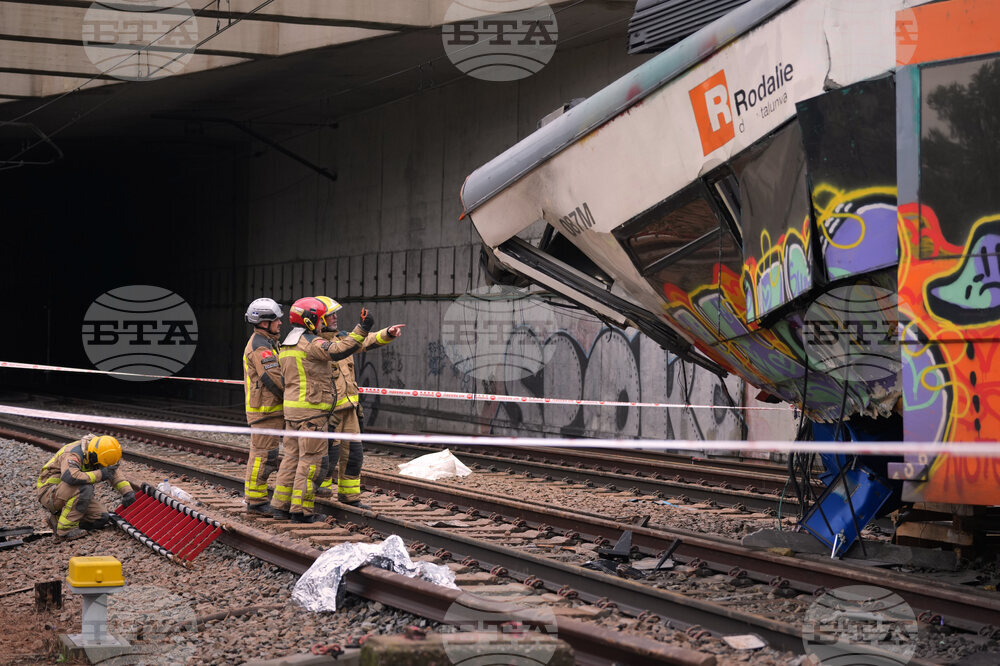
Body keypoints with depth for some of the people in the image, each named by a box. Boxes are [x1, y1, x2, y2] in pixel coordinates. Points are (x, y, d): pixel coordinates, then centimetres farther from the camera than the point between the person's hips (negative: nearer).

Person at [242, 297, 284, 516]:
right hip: (265, 410, -11)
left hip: (271, 409, 11)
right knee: (264, 455, -8)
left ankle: (255, 499, 18)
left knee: (261, 454, 13)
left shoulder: (264, 343, 18)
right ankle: (256, 500, -4)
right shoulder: (260, 347, -16)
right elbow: (274, 380, -21)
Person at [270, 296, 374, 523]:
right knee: (312, 459, -5)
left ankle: (280, 505, 14)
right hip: (311, 411, -9)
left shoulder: (286, 345, 17)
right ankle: (301, 509, -5)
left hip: (292, 409, 9)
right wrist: (361, 330, -27)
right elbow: (338, 351, -28)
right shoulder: (311, 343, -13)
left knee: (292, 456, 13)